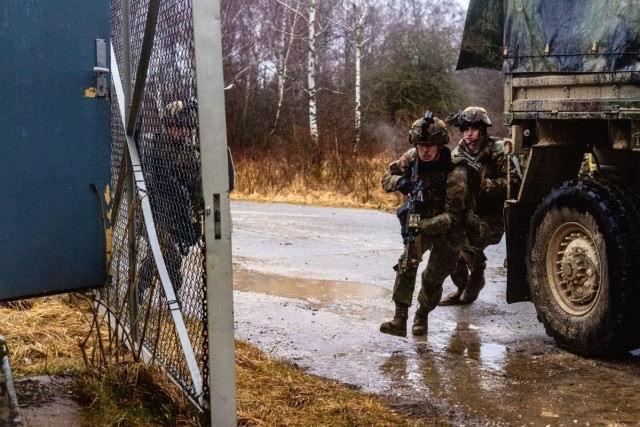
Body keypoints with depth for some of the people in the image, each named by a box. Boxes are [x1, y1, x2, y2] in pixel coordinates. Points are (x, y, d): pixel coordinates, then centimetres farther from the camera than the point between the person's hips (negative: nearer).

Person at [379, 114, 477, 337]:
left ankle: (422, 317, 27)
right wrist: (400, 181, -26)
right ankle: (400, 319, -18)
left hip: (450, 229, -3)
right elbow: (387, 177, -2)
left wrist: (421, 225, -43)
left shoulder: (455, 174, -31)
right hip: (421, 220, 4)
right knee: (407, 262, -19)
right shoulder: (411, 158, -15)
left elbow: (452, 217, -30)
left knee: (433, 277, 0)